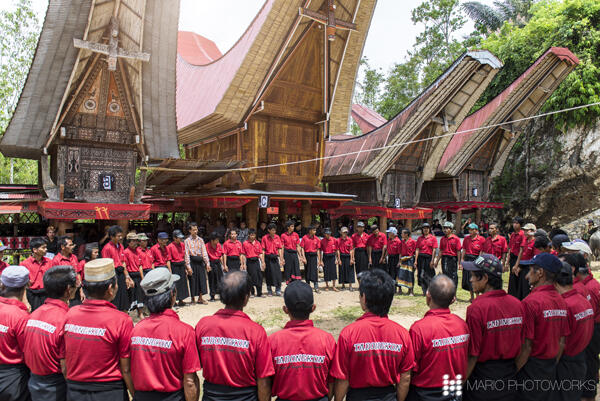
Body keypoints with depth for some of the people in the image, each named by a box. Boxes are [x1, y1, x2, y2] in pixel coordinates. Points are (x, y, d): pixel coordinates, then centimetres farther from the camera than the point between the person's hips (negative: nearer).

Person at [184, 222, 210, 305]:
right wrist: (188, 266, -13)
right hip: (192, 262, -3)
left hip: (200, 262, 3)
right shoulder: (187, 241, -1)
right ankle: (193, 298, 16)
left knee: (202, 279, 4)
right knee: (193, 280, 2)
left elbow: (204, 252, 5)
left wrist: (207, 262, -4)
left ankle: (200, 298, 16)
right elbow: (187, 254, -6)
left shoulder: (200, 240, 8)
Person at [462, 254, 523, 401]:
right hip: (510, 375, 6)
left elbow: (472, 355, -19)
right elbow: (521, 345, 6)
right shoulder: (517, 303, -4)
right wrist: (511, 370, 19)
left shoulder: (476, 308, -22)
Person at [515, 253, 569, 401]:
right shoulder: (561, 301, 2)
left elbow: (526, 346, -20)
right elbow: (562, 342, 8)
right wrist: (552, 366, 19)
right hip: (551, 368, 7)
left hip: (530, 367, -7)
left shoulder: (530, 302, -21)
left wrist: (512, 372, -10)